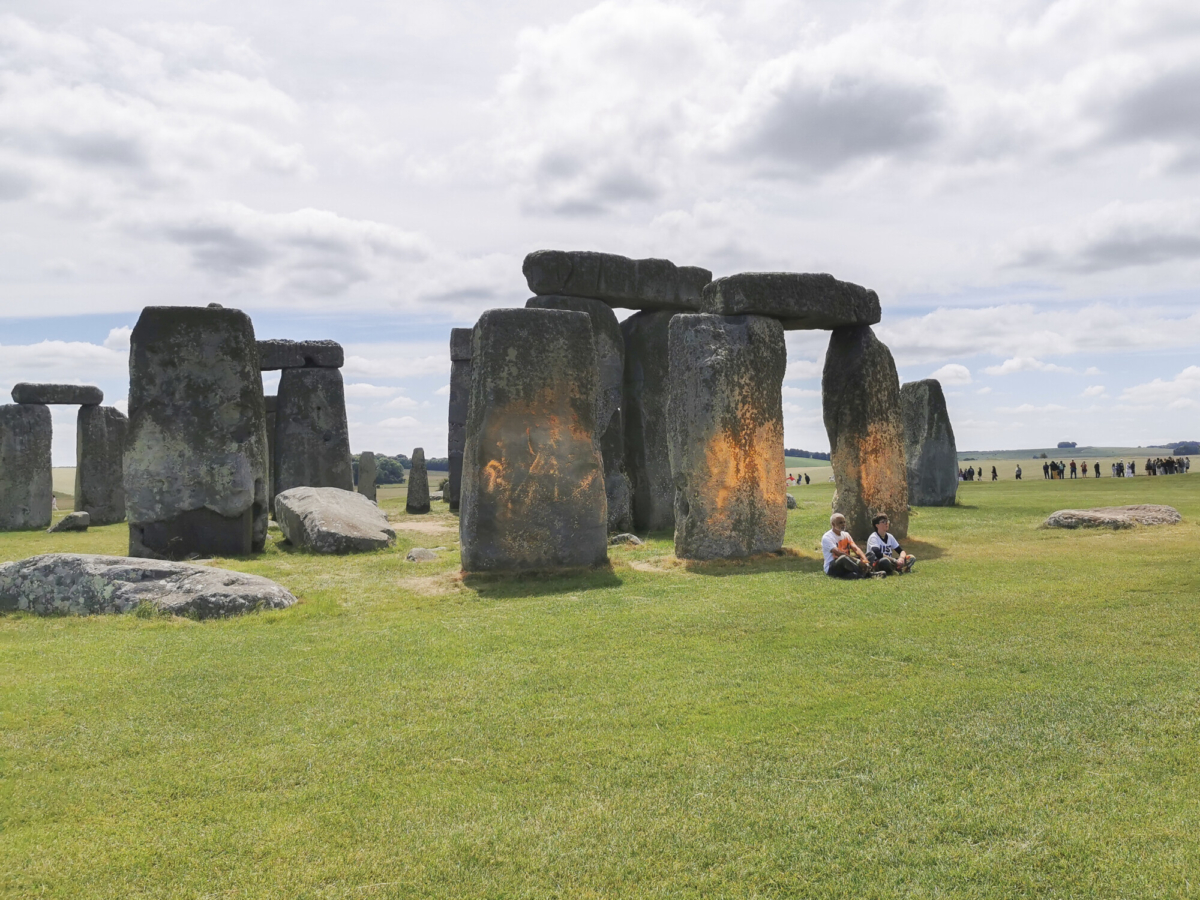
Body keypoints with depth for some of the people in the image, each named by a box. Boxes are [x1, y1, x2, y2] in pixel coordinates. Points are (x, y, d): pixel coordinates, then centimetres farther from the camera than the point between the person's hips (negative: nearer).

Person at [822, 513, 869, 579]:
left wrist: (865, 560, -22)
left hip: (846, 565, 8)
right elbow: (839, 553, -23)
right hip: (831, 568, -7)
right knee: (844, 558, -38)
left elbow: (856, 549, -1)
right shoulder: (827, 537, -10)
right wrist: (858, 561, -30)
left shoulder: (846, 535, 15)